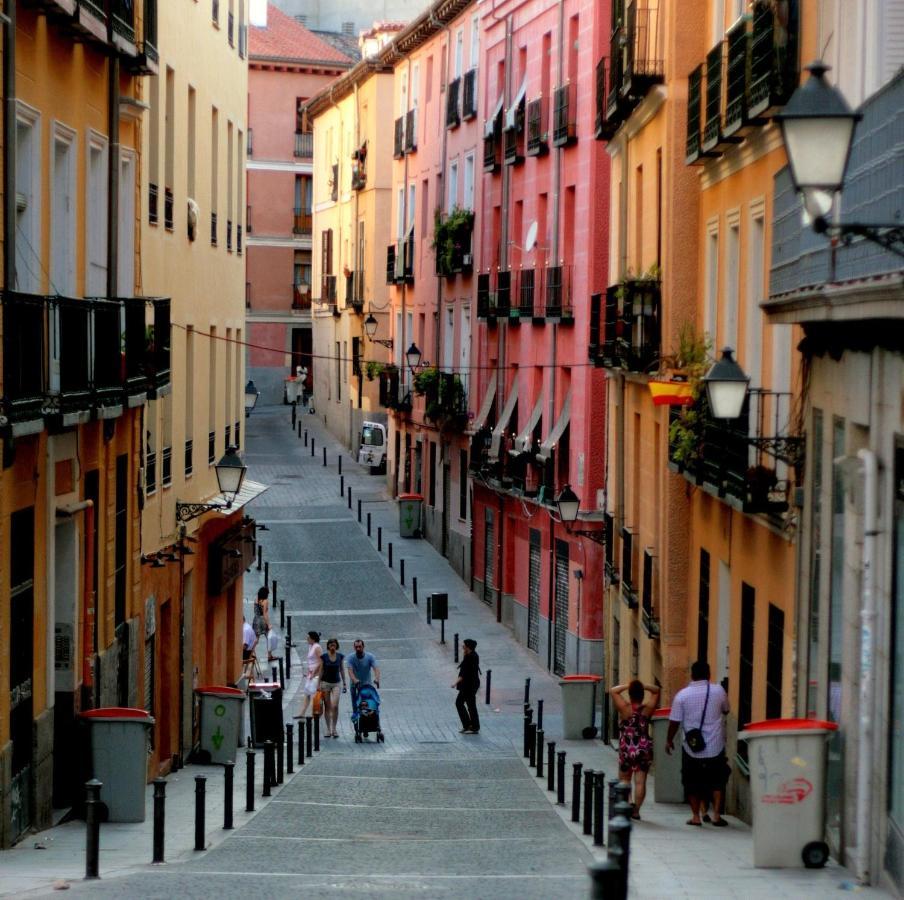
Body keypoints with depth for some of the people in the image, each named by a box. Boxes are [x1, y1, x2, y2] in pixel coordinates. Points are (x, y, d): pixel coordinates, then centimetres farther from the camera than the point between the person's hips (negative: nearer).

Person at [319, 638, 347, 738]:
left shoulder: (340, 656, 2)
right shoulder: (324, 657, -4)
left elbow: (341, 670, 10)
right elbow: (321, 670, -1)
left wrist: (344, 683, 9)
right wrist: (319, 684, -5)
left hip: (336, 683, 1)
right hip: (325, 682, -1)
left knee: (335, 706, -10)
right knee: (327, 706, 3)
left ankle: (334, 729, 0)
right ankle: (328, 729, 11)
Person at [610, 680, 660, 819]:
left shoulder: (625, 708, -12)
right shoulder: (648, 709, -7)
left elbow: (613, 691, -5)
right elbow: (656, 690, 5)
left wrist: (627, 686, -6)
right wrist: (643, 686, -7)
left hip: (627, 750, -1)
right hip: (644, 749, 1)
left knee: (624, 780, 14)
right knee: (640, 782, 4)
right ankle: (636, 811, 4)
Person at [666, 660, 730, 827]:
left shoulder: (682, 695, -8)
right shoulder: (718, 691, -5)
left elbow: (674, 721, -6)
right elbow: (726, 710, 13)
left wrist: (669, 740, 9)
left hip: (691, 747, -1)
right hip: (715, 747, 1)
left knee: (692, 783, 13)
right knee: (717, 781, 13)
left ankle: (695, 816, 15)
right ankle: (716, 815, 5)